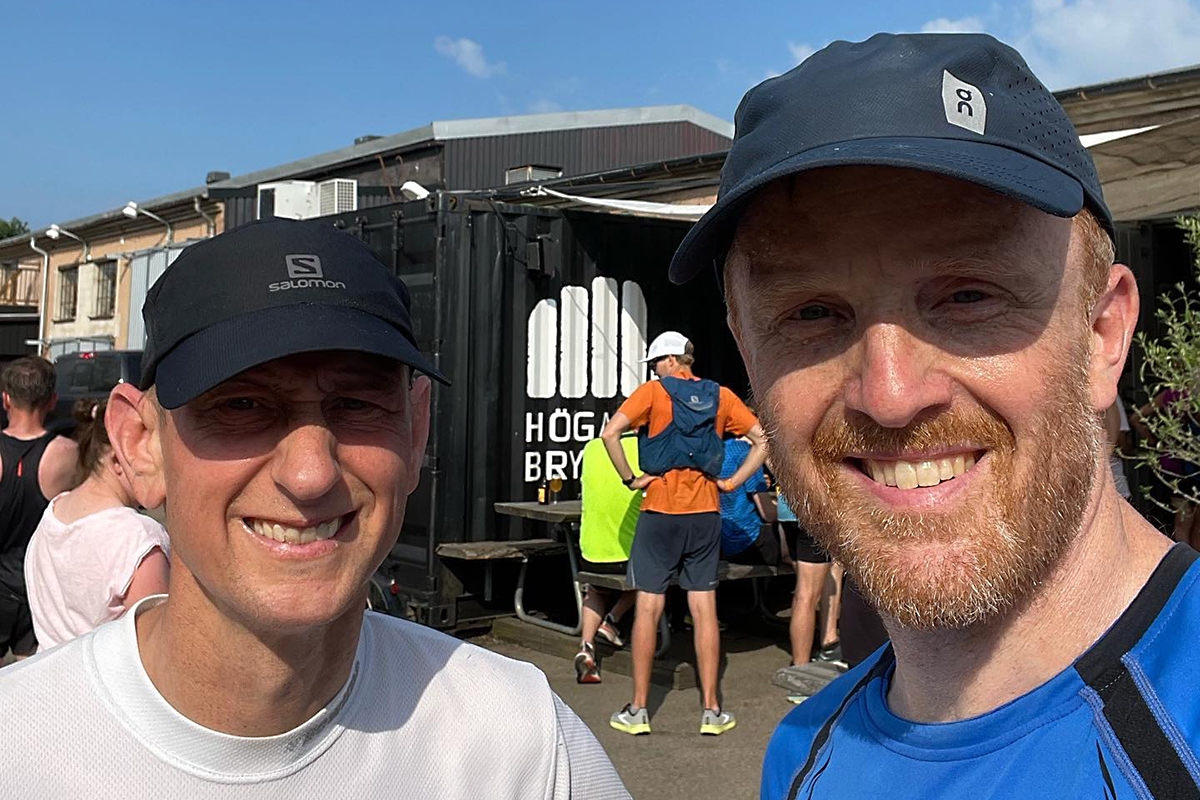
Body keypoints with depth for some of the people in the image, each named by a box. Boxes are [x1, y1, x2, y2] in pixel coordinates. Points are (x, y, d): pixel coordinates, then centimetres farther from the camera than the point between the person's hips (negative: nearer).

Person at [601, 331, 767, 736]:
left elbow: (610, 433, -16)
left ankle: (638, 710, 9)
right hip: (705, 514, 3)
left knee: (648, 609, 3)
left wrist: (630, 479, -7)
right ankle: (711, 711, 13)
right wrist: (732, 482, 5)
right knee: (705, 611, 8)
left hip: (660, 512, -3)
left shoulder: (653, 391, -3)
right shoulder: (720, 396, 7)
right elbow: (763, 440, 6)